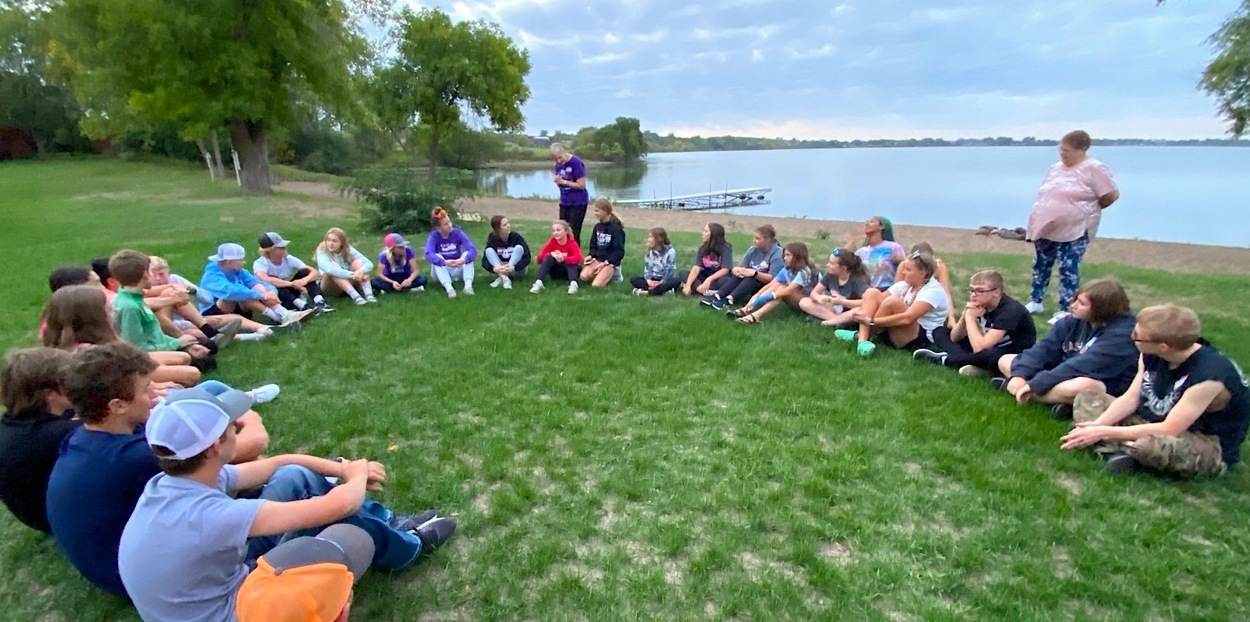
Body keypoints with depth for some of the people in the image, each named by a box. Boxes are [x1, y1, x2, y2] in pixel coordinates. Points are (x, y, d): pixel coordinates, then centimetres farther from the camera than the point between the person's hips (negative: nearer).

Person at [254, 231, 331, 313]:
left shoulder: (288, 259, -11)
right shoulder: (260, 263, -21)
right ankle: (303, 306, -45)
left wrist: (304, 280, -39)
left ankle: (319, 302, -35)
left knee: (304, 272, -17)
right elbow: (265, 280, -44)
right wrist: (292, 284, -46)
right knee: (271, 284, -35)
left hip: (288, 295, 4)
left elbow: (316, 273, -18)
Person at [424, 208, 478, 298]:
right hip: (441, 272, -1)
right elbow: (428, 255, -32)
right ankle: (449, 288, -45)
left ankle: (468, 286, -41)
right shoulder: (433, 236, -14)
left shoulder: (457, 232, -11)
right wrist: (444, 262, -50)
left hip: (457, 270, 1)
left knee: (467, 254, -24)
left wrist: (464, 260, -45)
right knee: (437, 257, -29)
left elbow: (473, 250, -24)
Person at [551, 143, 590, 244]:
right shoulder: (558, 165, 5)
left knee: (573, 233, -5)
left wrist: (563, 181, -16)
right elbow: (559, 184, 12)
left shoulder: (576, 162, -15)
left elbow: (581, 185, -17)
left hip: (578, 202, -7)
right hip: (564, 202, 7)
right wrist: (557, 181, -10)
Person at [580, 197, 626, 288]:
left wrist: (606, 263, -19)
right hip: (597, 259, 5)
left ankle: (613, 275, 3)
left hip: (611, 263, -5)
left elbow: (619, 252, -12)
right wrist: (591, 256, -6)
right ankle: (604, 275, 3)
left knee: (596, 285, -26)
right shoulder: (597, 226, 9)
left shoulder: (616, 228, -10)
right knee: (584, 276, -25)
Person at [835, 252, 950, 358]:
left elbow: (907, 318, -30)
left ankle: (860, 335, -13)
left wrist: (871, 322, -30)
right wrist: (861, 311, -20)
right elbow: (873, 302, 2)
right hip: (895, 334, 8)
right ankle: (862, 340, -28)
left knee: (892, 302, -30)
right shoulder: (905, 285, 8)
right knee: (872, 293, -8)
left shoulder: (933, 290, -16)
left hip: (920, 339, -8)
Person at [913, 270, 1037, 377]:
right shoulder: (981, 305, -4)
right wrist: (965, 315, -19)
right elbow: (954, 338, -2)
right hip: (994, 349, 8)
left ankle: (946, 359, -19)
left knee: (989, 355, -44)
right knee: (940, 331, 1)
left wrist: (970, 317, -24)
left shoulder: (1010, 310, -26)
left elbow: (979, 348, -35)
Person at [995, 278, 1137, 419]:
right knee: (1005, 361, 0)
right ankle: (1056, 399, -20)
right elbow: (1045, 346, -7)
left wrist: (1036, 385, -35)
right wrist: (1019, 375, -23)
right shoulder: (1075, 320, -2)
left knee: (1081, 386, -44)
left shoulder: (1122, 333, -23)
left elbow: (1083, 366, -32)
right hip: (1065, 376, 8)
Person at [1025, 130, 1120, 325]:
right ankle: (1035, 302, 25)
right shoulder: (1054, 168, 11)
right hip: (1046, 228, 7)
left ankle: (1065, 311, 3)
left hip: (1075, 230, -7)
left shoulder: (1094, 169, -10)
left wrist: (1088, 208, 3)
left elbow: (1111, 195, -9)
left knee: (1068, 269, -4)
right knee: (1040, 265, 13)